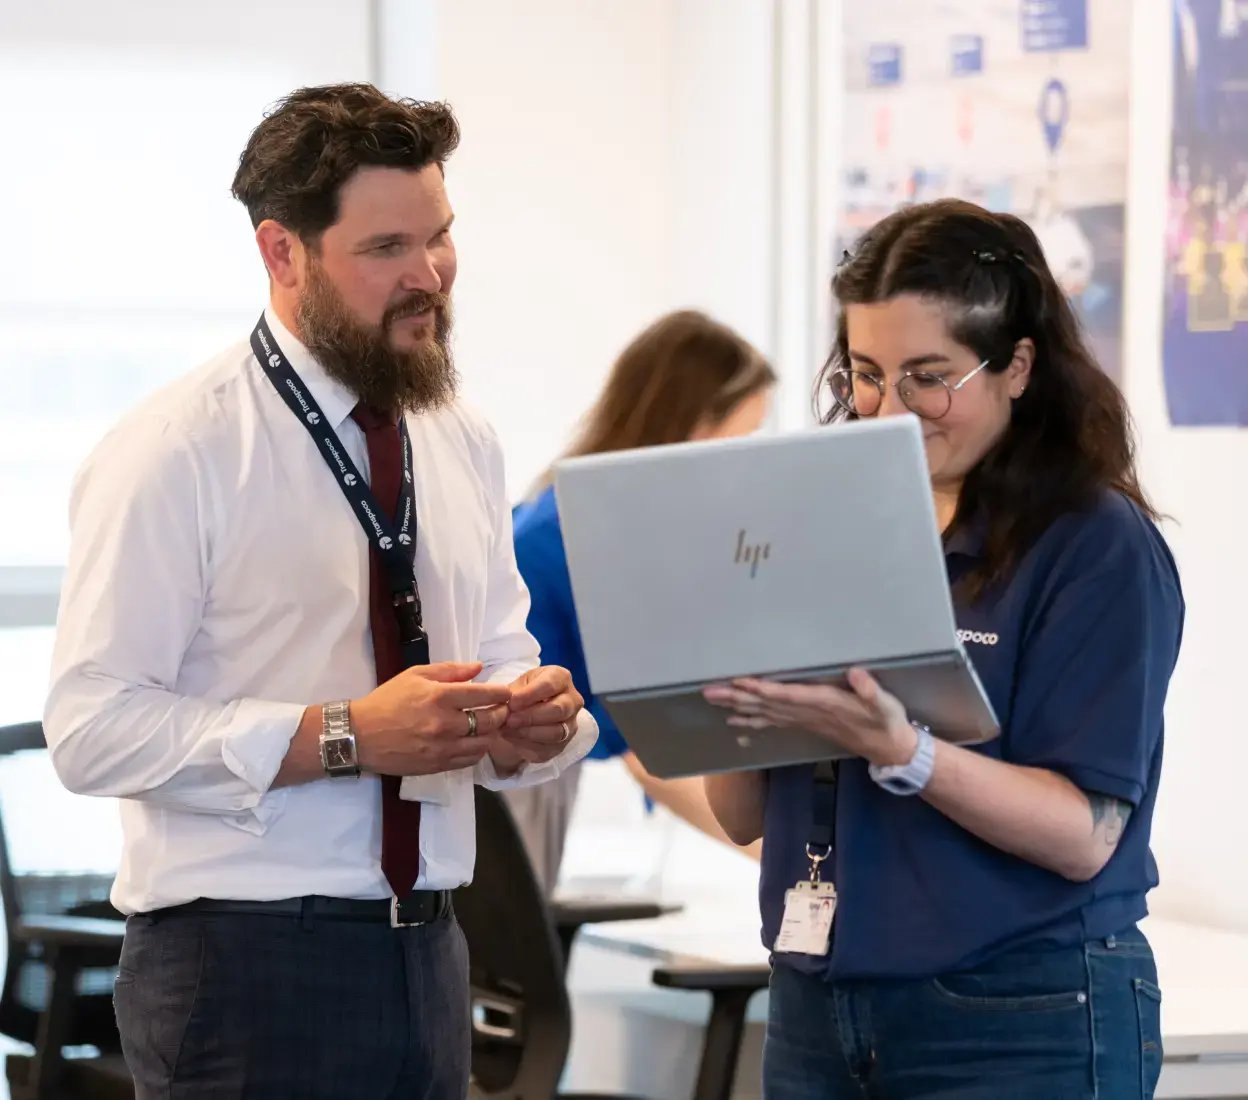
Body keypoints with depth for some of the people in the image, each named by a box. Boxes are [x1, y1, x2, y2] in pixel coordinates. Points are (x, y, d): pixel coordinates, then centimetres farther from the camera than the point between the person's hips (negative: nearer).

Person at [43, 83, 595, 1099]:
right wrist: (347, 738, -23)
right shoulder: (174, 453, -11)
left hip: (426, 955, 6)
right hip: (246, 966, -6)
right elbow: (95, 730, -17)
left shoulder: (464, 445, 11)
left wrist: (531, 722, -8)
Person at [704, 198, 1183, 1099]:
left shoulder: (1100, 545, -8)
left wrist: (897, 750, -28)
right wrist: (738, 703, -12)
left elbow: (1084, 836, -16)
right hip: (816, 1014, 5)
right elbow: (743, 817, 8)